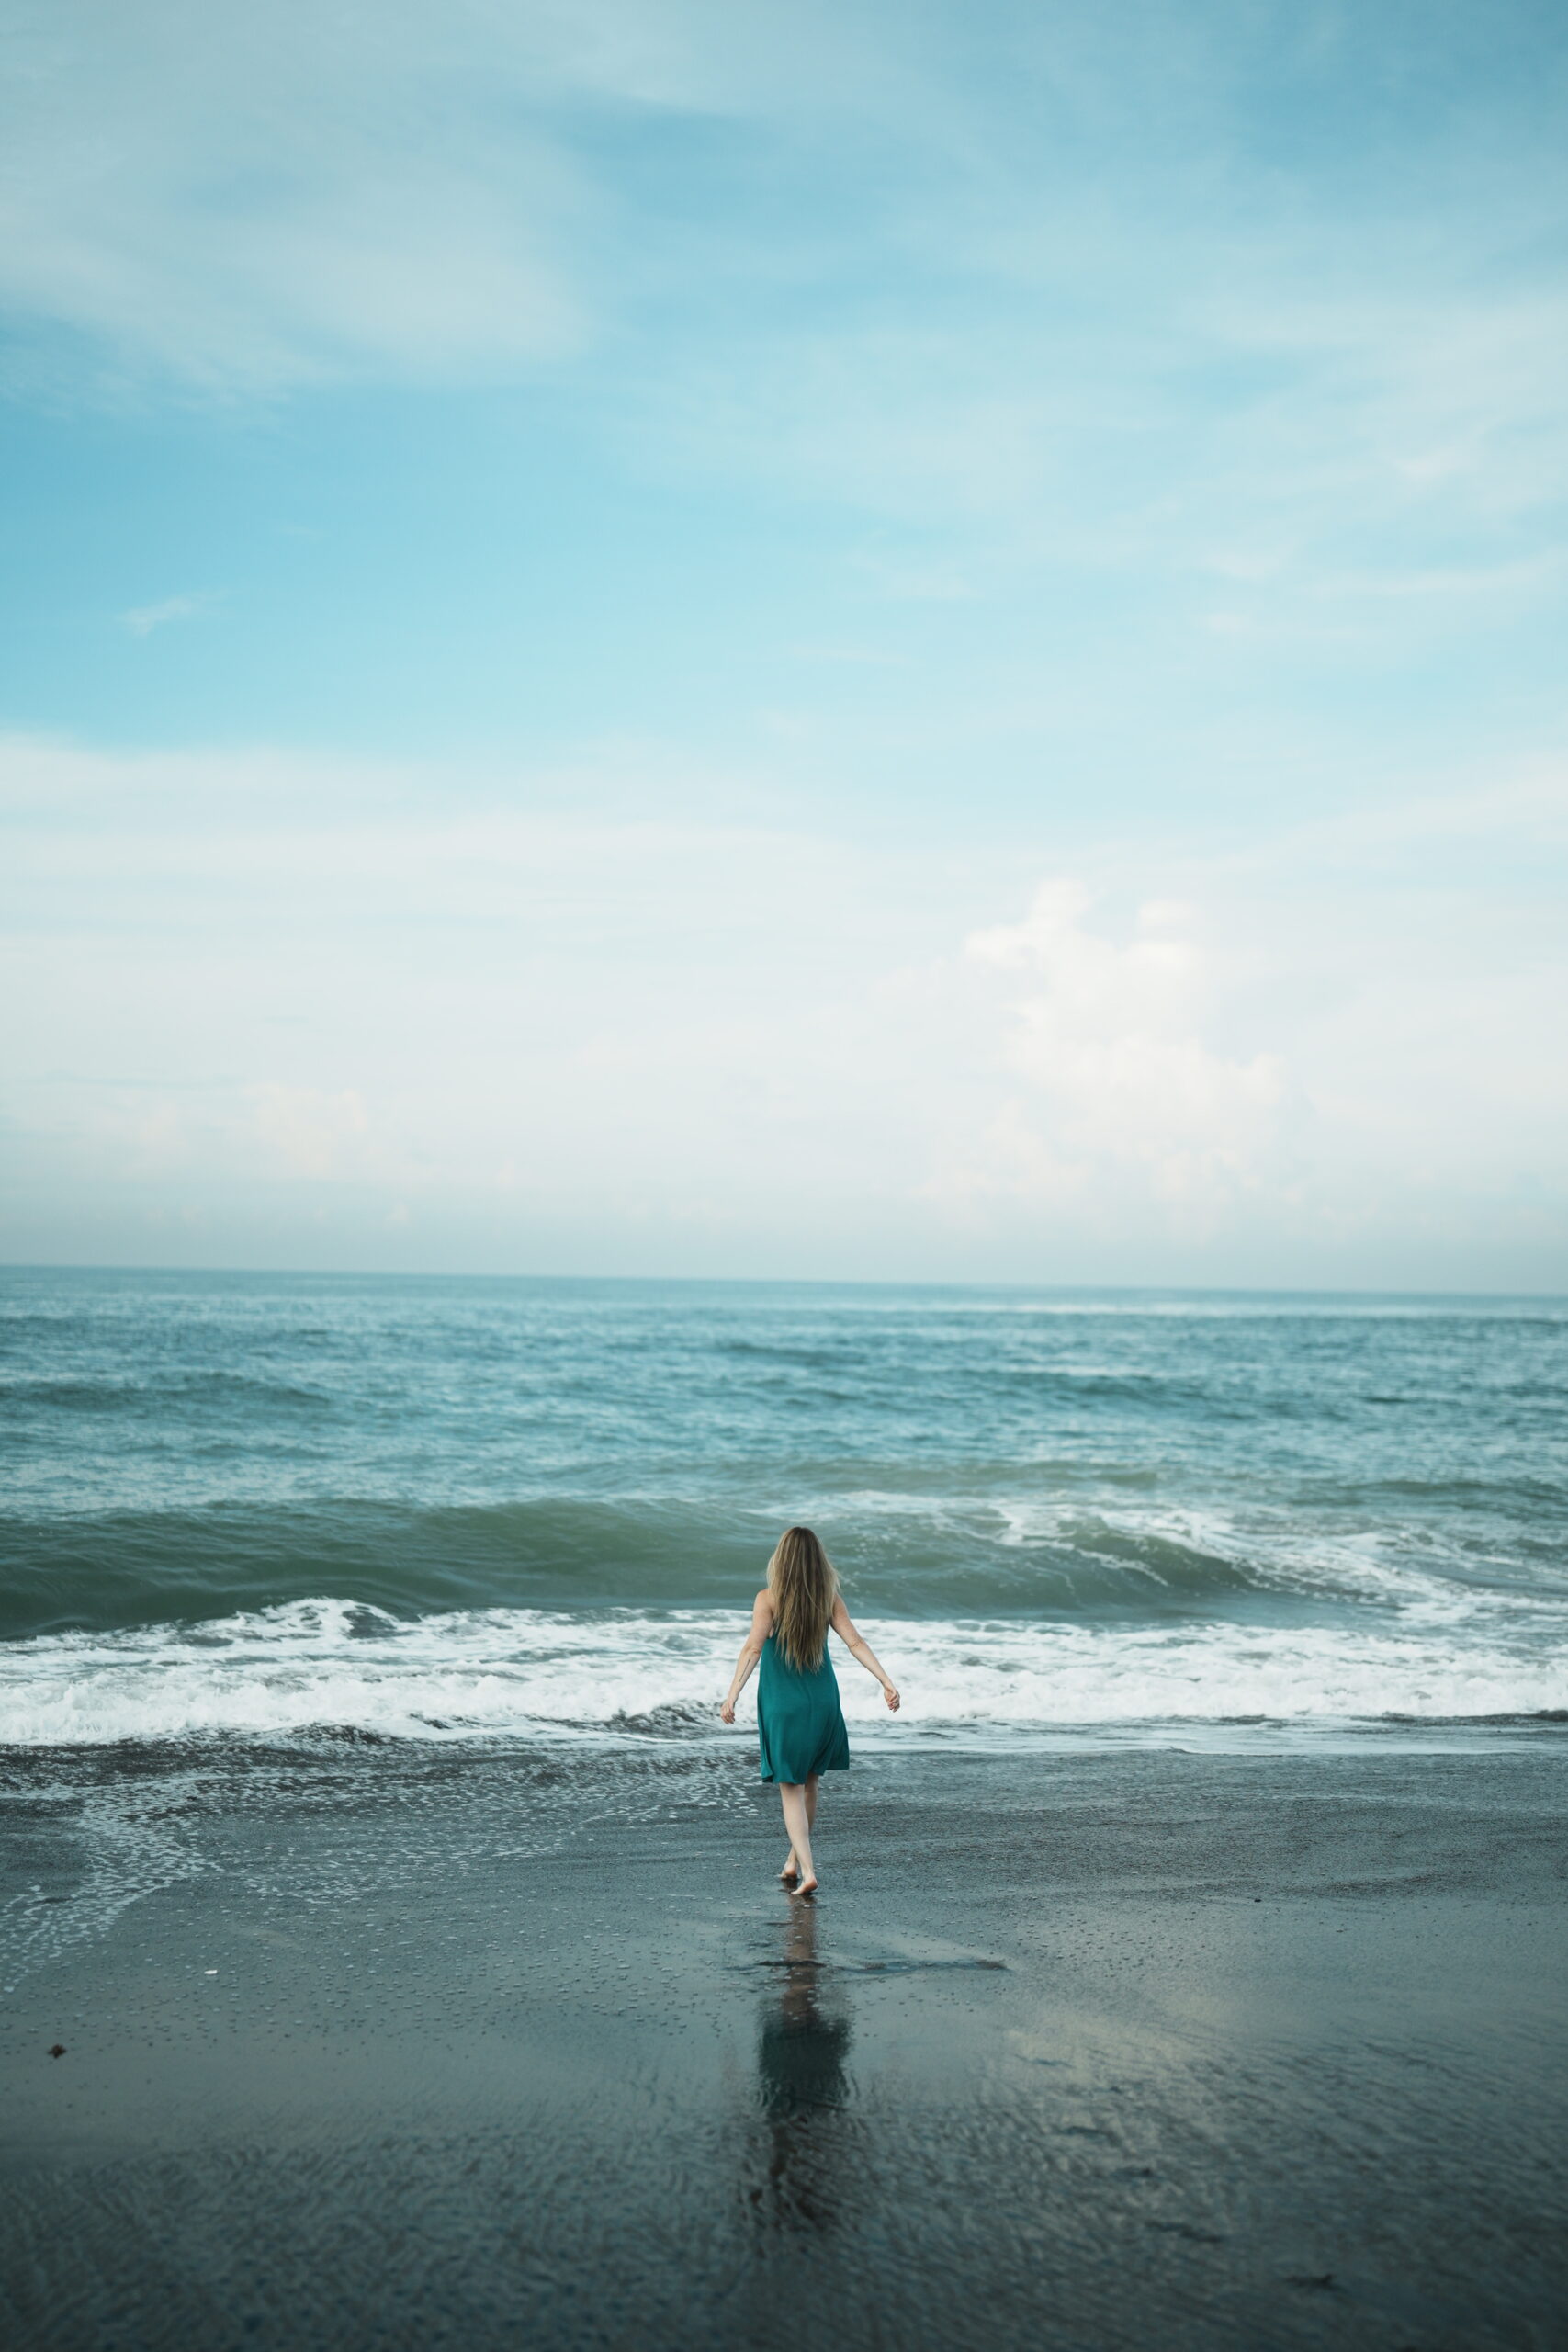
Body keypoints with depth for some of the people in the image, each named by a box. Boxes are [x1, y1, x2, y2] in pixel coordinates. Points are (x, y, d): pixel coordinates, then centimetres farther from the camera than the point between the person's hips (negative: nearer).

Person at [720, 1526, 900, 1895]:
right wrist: (886, 1682, -7)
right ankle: (795, 1859, 33)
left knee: (791, 1788, 4)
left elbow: (753, 1648, -19)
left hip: (782, 1703, -3)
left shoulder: (768, 1599, -11)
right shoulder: (829, 1598, -3)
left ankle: (807, 1871, -7)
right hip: (822, 1702, 3)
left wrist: (732, 1696, -23)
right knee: (808, 1783, 20)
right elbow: (855, 1643, -8)